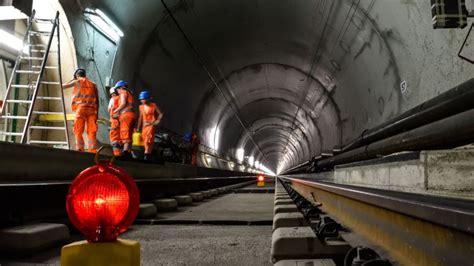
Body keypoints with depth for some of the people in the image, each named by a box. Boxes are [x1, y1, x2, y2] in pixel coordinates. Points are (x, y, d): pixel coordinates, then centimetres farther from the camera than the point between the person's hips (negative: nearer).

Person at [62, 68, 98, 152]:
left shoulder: (77, 81, 13)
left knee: (78, 131, -4)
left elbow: (63, 86, 24)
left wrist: (72, 80, 34)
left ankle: (80, 149, -16)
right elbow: (97, 100, 14)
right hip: (92, 109, 3)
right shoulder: (93, 84, 21)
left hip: (81, 107, -3)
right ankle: (93, 150, -15)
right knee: (92, 131, -4)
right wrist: (96, 112, 14)